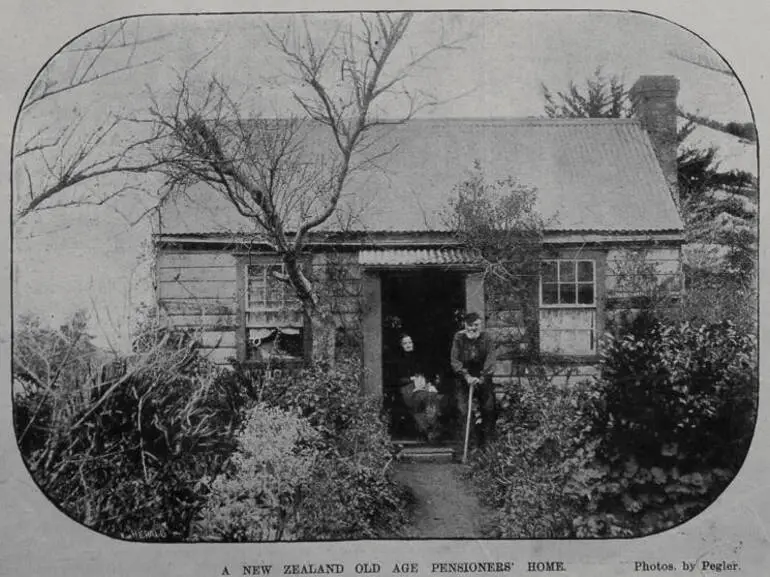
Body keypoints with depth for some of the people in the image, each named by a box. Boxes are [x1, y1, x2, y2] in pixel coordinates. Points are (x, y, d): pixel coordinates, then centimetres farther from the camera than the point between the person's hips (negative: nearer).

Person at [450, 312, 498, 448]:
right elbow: (455, 360, -8)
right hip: (464, 377, 0)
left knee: (489, 407, -3)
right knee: (463, 409, -9)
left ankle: (488, 440, 10)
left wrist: (482, 378, -25)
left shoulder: (486, 337, -4)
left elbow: (490, 359, -12)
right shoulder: (458, 337, -4)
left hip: (483, 377, 0)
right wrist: (467, 376, -21)